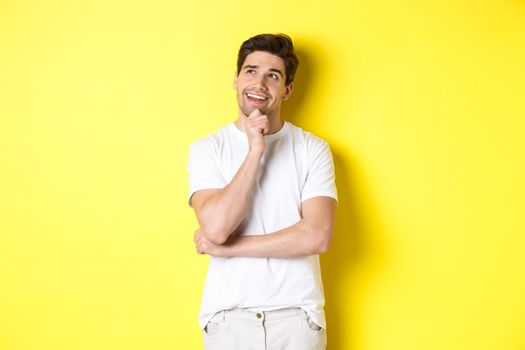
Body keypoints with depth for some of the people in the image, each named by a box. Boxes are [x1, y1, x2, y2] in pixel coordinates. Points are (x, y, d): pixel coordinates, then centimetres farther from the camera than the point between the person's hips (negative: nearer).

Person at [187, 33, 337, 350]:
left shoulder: (313, 149, -2)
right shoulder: (207, 149, -1)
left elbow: (318, 236, -13)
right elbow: (215, 228, -15)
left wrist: (228, 248, -12)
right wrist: (255, 151, -17)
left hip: (297, 314, 0)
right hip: (228, 315, 0)